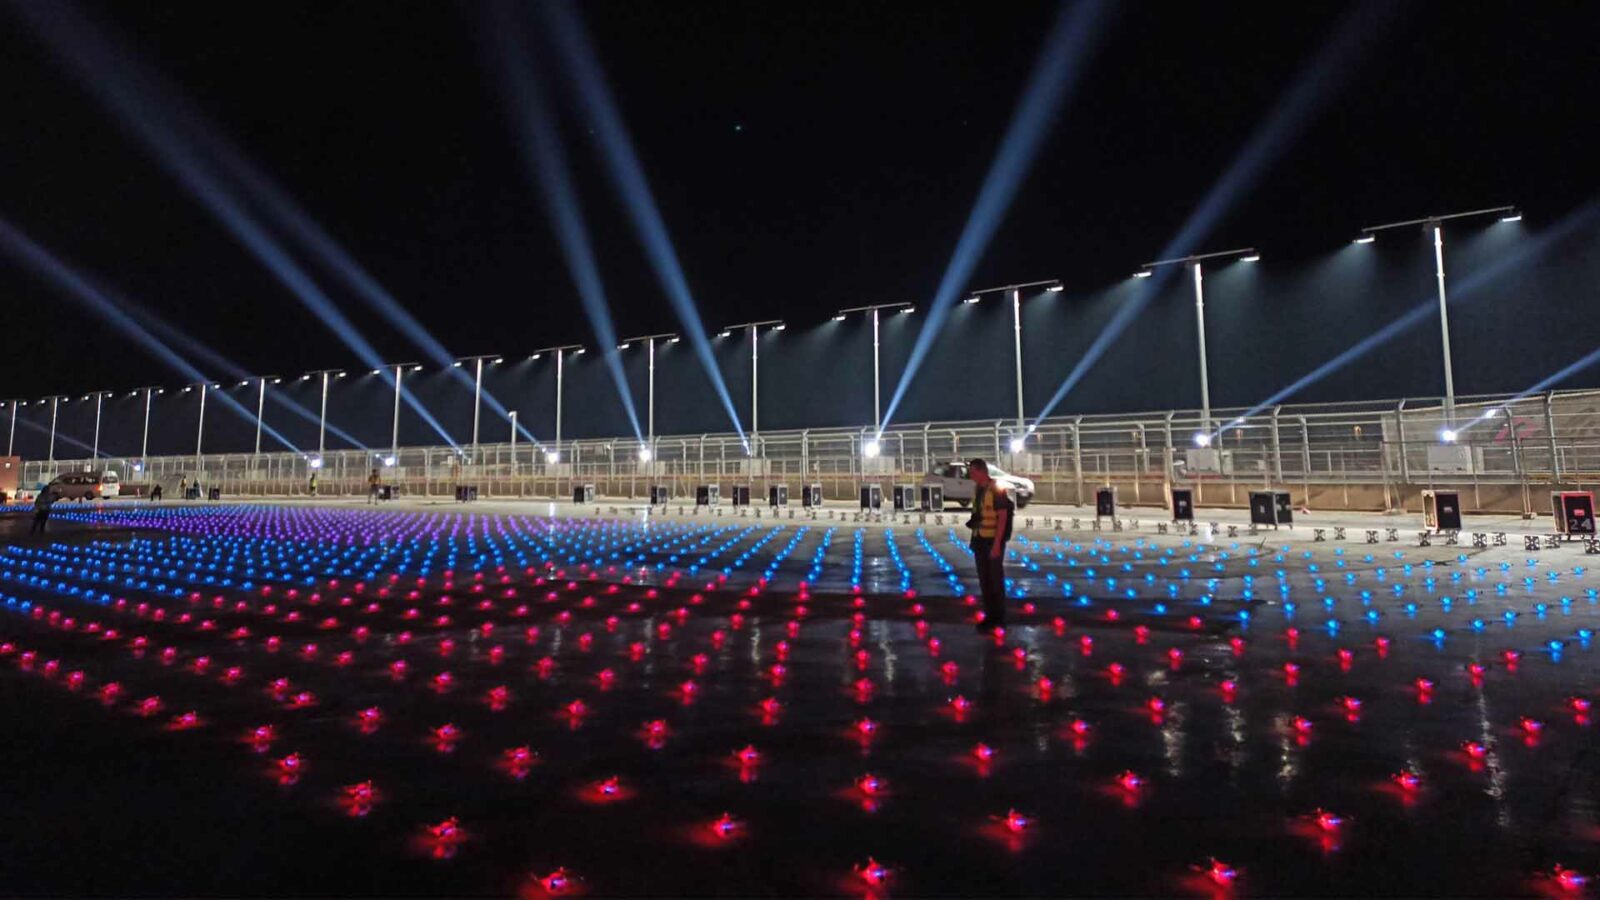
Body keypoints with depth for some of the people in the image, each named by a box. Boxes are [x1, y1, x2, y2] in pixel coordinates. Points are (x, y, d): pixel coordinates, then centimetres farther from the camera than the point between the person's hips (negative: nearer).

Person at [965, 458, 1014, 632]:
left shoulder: (997, 489, -16)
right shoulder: (977, 488, 8)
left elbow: (1003, 517, -18)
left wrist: (997, 544, -22)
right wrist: (974, 540, 16)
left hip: (994, 540, -7)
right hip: (980, 539, 7)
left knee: (996, 579, 2)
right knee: (983, 579, 10)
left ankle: (998, 618, 13)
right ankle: (989, 616, 20)